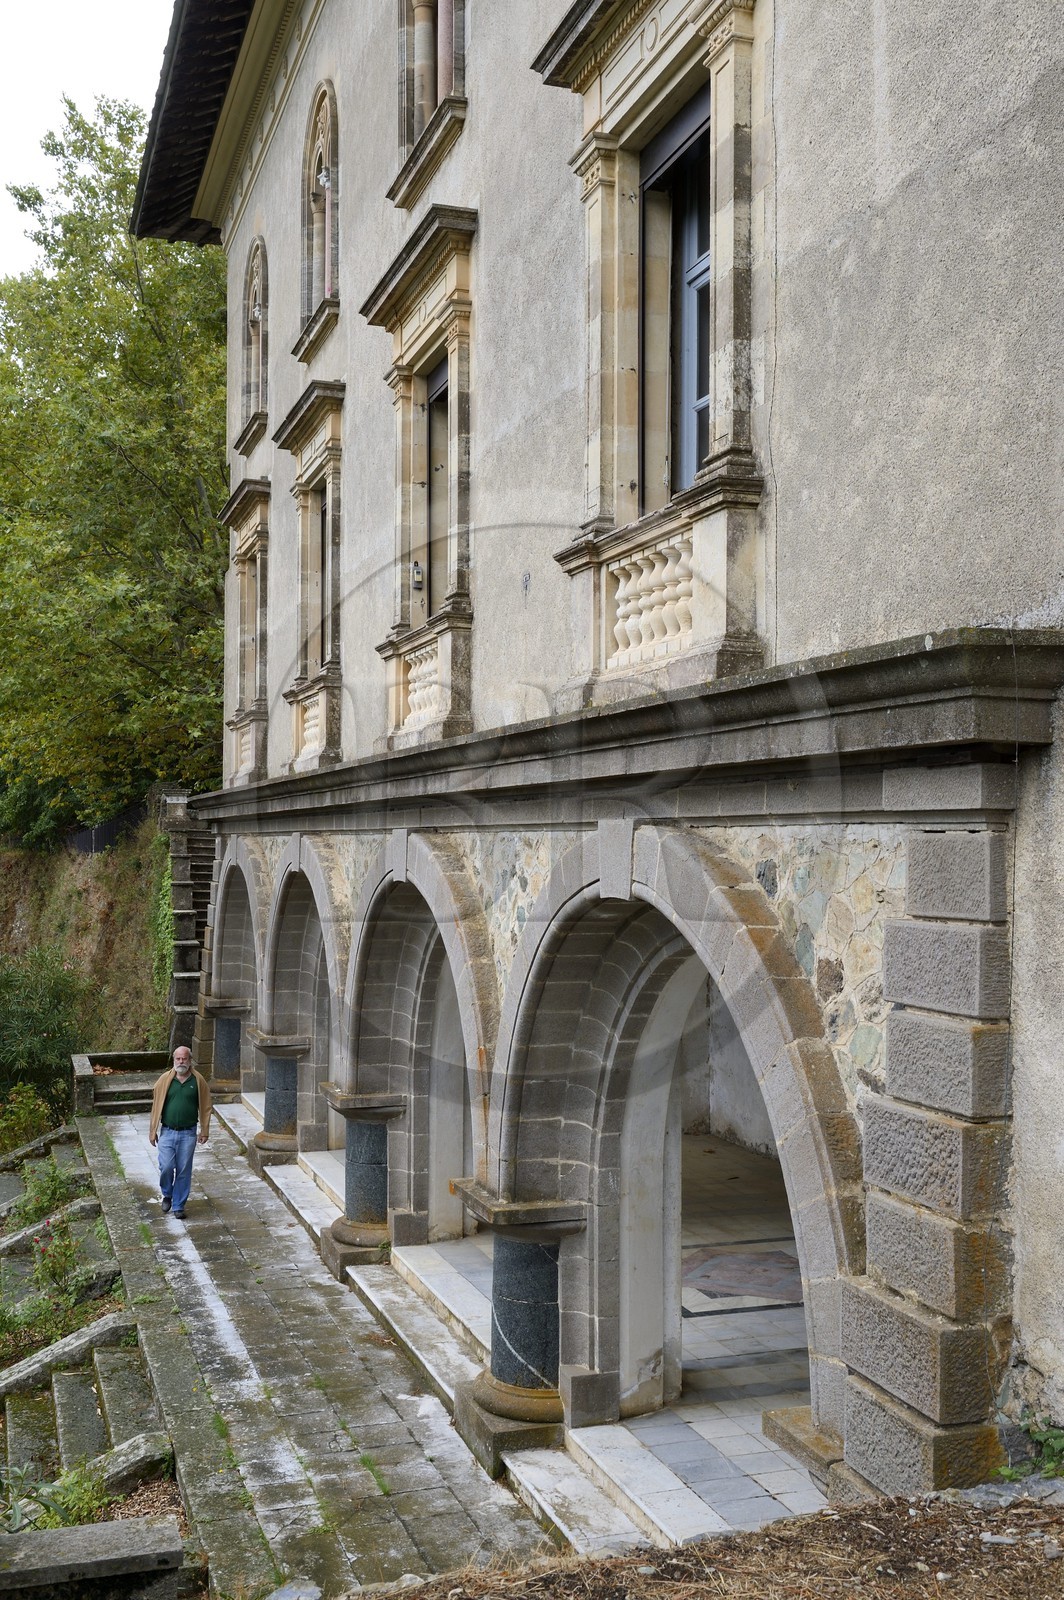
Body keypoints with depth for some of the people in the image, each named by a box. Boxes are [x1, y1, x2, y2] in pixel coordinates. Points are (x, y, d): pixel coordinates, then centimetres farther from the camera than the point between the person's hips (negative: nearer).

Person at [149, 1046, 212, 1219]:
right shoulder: (165, 1080, -2)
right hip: (167, 1132, 0)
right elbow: (156, 1106, 4)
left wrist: (204, 1132, 3)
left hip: (188, 1134, 0)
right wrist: (153, 1131, 3)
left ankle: (179, 1205, 16)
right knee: (166, 1167, -4)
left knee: (184, 1171, 4)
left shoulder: (198, 1081, -3)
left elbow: (205, 1107, 3)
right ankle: (167, 1195, 25)